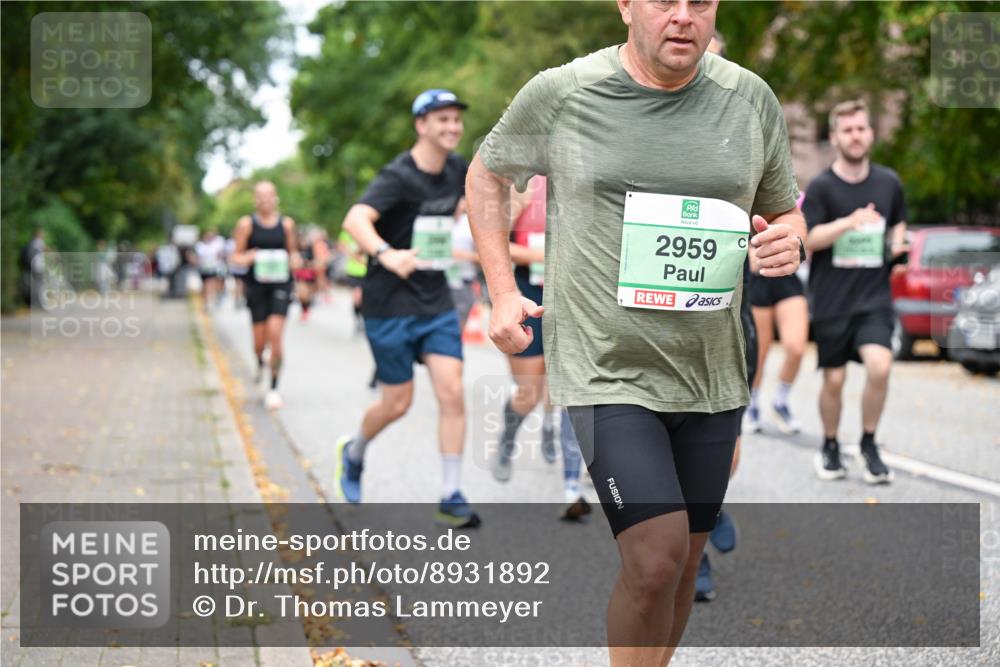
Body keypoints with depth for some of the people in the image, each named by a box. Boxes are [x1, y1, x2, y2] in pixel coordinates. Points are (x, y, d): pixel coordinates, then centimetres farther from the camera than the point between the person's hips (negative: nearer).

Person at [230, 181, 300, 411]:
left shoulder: (286, 223, 4)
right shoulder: (247, 223, 0)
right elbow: (236, 255, 4)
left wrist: (294, 259, -6)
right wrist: (247, 258, -17)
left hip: (280, 282, 0)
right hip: (257, 285, 0)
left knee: (275, 333, -15)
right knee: (260, 341, 4)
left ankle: (274, 388, -6)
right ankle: (260, 364, 42)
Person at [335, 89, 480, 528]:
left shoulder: (456, 169, 4)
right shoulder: (399, 176, -17)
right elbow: (355, 220, -35)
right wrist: (386, 254, -50)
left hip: (436, 302, 5)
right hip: (390, 305, -5)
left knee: (452, 393, -7)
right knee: (398, 403, 3)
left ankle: (451, 498, -1)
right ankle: (353, 451, 35)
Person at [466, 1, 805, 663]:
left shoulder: (750, 99, 4)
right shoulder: (560, 94, -4)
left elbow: (785, 211, 16)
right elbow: (488, 175, 12)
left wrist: (788, 241, -8)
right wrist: (503, 292, 3)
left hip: (711, 372, 4)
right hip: (608, 367, -4)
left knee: (684, 560, 12)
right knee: (656, 557, -17)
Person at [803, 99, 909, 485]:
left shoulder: (888, 182, 5)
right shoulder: (822, 187, -5)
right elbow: (806, 238, -15)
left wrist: (897, 243, 1)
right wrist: (849, 223, -29)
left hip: (874, 298, 1)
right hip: (831, 301, -1)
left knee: (879, 365, -19)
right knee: (834, 379, 4)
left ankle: (869, 444, 2)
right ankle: (830, 448, 28)